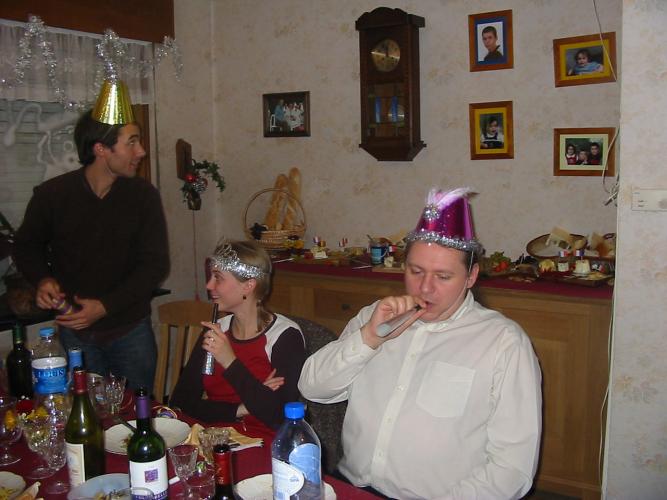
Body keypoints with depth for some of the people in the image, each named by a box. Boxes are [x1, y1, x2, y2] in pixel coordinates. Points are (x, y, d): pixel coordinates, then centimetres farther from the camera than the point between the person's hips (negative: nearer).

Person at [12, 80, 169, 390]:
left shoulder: (144, 195, -8)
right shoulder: (52, 194, -8)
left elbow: (155, 264, -8)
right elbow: (26, 246, 9)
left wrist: (106, 306, -16)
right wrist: (42, 279, -12)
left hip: (130, 327, 0)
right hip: (75, 330, 0)